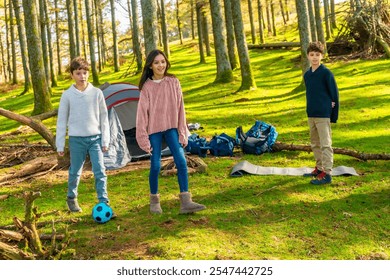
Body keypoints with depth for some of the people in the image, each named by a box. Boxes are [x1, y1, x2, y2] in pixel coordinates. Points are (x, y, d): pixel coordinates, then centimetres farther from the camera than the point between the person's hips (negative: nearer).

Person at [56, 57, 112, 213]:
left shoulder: (96, 93, 0)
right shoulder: (67, 95, -2)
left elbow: (103, 117, 5)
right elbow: (62, 120, 3)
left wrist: (105, 141, 2)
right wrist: (60, 145, 2)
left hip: (95, 138, 1)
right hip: (76, 139, 0)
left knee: (100, 171, -4)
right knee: (75, 171, 11)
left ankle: (103, 203, 4)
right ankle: (71, 198, 33)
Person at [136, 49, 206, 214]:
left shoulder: (173, 82, 2)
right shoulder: (147, 87, -3)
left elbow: (179, 108, 3)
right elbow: (142, 112, -3)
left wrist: (182, 132, 1)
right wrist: (143, 137, -7)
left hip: (171, 128, 2)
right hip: (154, 129, -2)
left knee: (181, 161, -11)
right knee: (155, 166, -2)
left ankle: (185, 202, -9)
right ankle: (154, 201, 18)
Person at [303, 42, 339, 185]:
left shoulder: (326, 73, -9)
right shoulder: (307, 74, 10)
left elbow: (334, 94, -7)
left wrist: (334, 115, -7)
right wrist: (310, 109, 16)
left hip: (323, 114, -7)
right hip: (311, 114, 8)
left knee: (325, 144, -6)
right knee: (315, 143, 16)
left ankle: (327, 173, -5)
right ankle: (319, 168, 28)